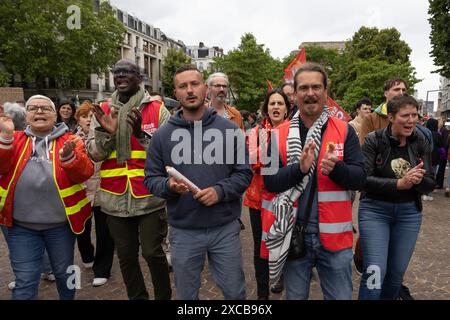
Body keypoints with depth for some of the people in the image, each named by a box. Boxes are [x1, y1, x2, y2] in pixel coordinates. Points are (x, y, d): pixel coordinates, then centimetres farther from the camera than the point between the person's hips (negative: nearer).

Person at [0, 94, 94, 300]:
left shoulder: (69, 140, 0)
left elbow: (85, 173, -11)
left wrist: (68, 156, -29)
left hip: (61, 223, 0)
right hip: (22, 226, 1)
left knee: (64, 273, 17)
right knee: (25, 281, 6)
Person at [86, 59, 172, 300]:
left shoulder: (157, 110, -3)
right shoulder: (102, 111, 5)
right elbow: (94, 155, 1)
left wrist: (142, 134, -22)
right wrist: (106, 133, -17)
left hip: (150, 197, -3)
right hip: (116, 199, 3)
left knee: (153, 253, 4)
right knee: (126, 256, 15)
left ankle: (164, 296, 29)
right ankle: (137, 297, 36)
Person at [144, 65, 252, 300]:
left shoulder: (230, 129, -2)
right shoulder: (162, 135, -1)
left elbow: (244, 173, -2)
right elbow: (151, 178, 2)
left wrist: (220, 191, -18)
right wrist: (169, 185, -20)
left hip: (225, 229, 0)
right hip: (183, 232, 1)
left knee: (234, 293, 17)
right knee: (186, 295, 20)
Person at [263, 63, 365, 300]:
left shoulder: (344, 131, -1)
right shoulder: (279, 134, -2)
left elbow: (359, 178, -5)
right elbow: (269, 181, -8)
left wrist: (335, 169, -26)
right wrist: (299, 168, -24)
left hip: (334, 234, 0)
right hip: (293, 233, 1)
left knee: (340, 296, 16)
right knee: (295, 296, 20)